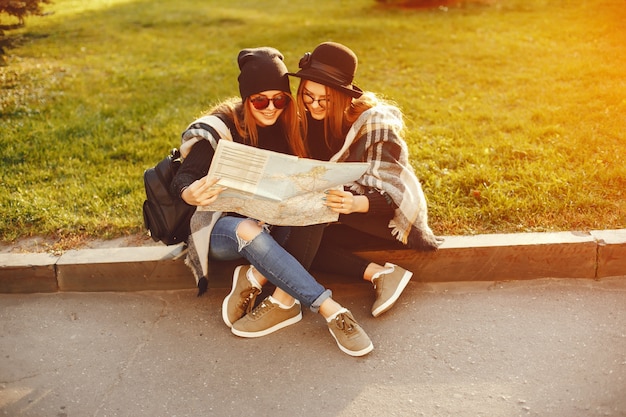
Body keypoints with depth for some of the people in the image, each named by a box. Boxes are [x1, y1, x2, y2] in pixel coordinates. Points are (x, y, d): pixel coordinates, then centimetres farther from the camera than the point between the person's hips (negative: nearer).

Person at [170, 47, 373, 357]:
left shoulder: (288, 125, 2)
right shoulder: (220, 128, -11)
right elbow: (184, 178, -20)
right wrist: (190, 194, -44)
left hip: (276, 224, 4)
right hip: (224, 227, -3)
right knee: (248, 231, -38)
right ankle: (331, 310, -40)